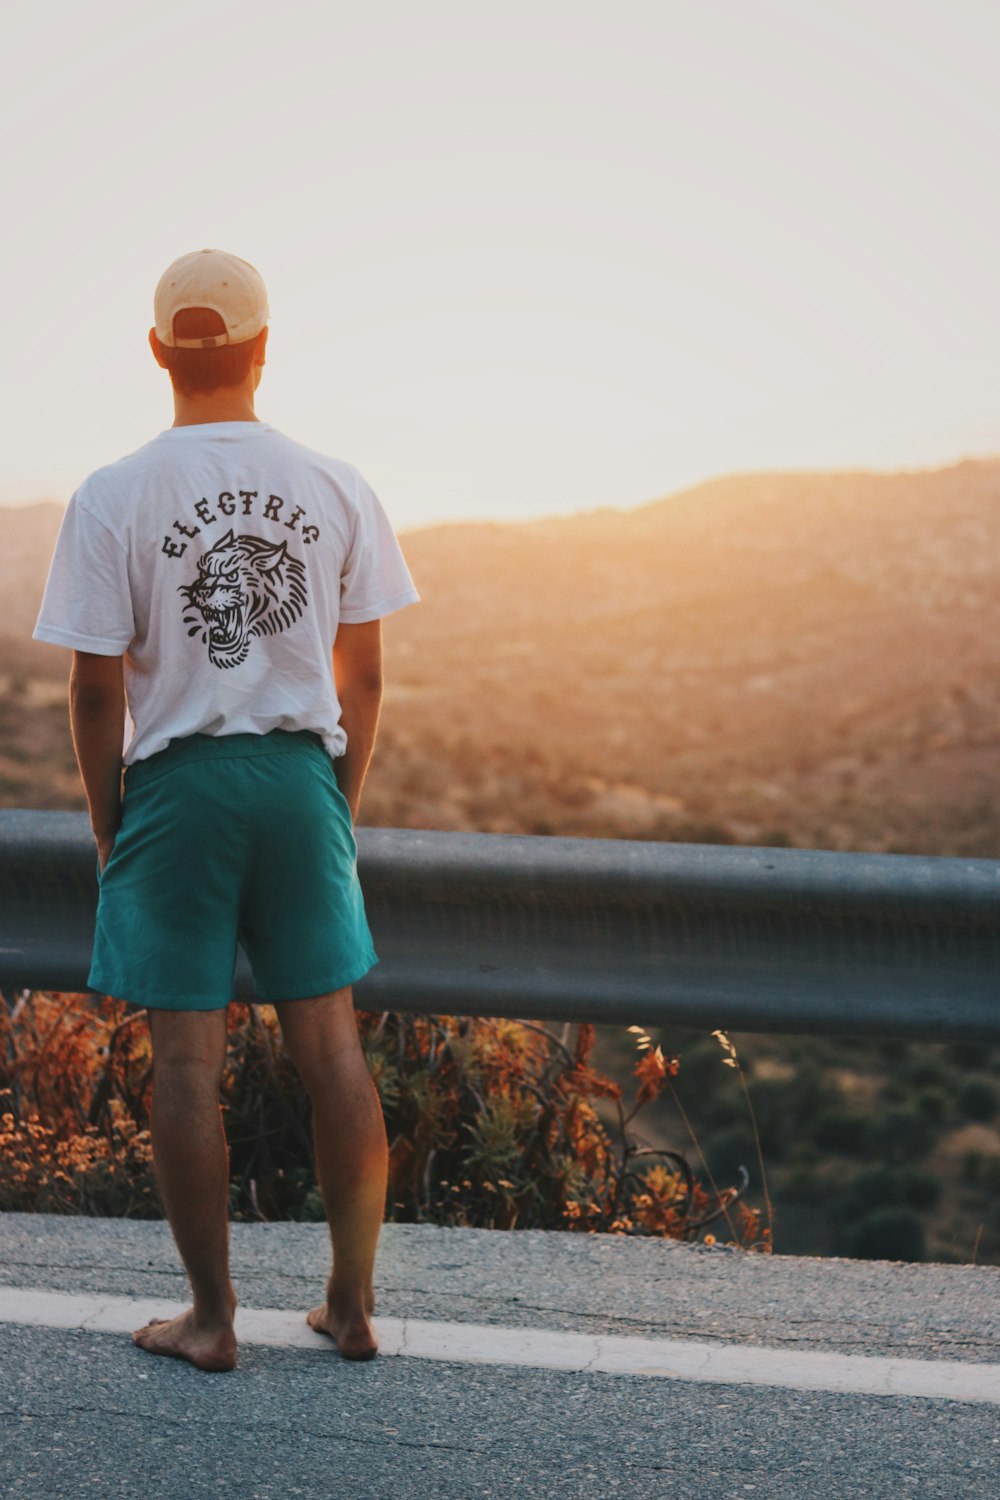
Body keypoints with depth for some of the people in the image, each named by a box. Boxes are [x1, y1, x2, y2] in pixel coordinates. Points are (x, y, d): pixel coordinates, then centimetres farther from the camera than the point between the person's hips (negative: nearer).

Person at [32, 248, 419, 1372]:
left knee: (186, 1056, 5)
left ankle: (211, 1317, 14)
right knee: (329, 1040, 10)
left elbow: (96, 695, -6)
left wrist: (108, 830, 5)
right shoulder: (337, 489, 1)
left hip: (175, 782, -2)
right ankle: (352, 1302, 19)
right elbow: (363, 679, 4)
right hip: (301, 774, 3)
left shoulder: (111, 498, -7)